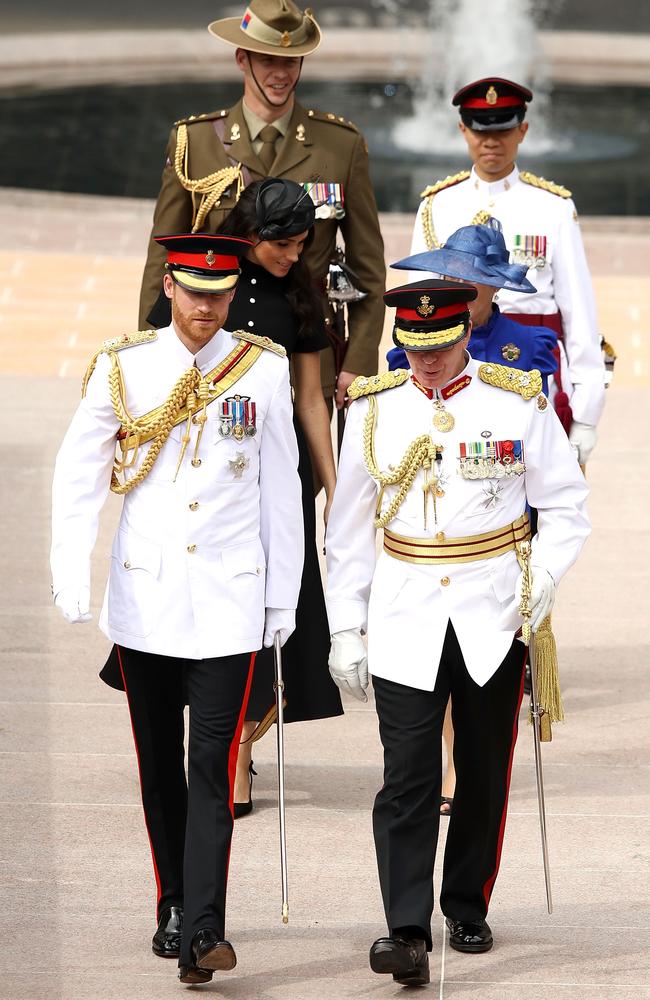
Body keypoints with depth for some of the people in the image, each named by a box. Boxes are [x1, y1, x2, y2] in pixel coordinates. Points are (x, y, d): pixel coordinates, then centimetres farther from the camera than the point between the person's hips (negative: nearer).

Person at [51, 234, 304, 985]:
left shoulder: (265, 370, 2)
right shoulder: (122, 367, 1)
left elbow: (281, 491, 6)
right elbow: (77, 475, 0)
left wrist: (283, 598, 6)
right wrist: (69, 579, -9)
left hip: (229, 603, -1)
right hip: (143, 598, 1)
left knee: (212, 768, -9)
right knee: (158, 765, 11)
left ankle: (202, 933, -15)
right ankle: (173, 902, 26)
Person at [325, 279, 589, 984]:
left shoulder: (520, 402, -2)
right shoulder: (374, 409, 2)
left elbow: (566, 509, 3)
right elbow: (348, 530, 7)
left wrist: (539, 585, -11)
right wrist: (345, 629, 4)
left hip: (493, 620, 0)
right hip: (405, 623, 0)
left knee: (485, 774, 10)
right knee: (407, 778, -9)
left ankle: (468, 910, 26)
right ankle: (407, 932, -14)